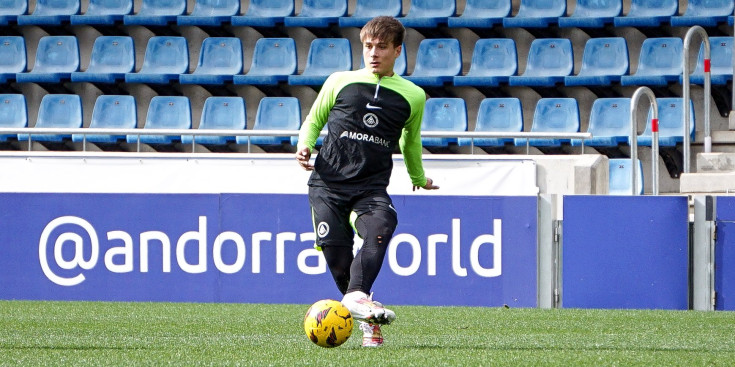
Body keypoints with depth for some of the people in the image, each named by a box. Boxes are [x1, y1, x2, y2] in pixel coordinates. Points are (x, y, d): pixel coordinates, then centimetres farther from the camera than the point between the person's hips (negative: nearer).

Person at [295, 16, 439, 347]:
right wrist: (304, 146, 0)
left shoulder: (413, 96, 13)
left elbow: (410, 140, 32)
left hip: (372, 187, 0)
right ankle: (367, 320, 9)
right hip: (328, 184, 0)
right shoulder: (340, 82, 10)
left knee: (380, 228, -33)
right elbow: (313, 121, 21)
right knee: (336, 255, -9)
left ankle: (357, 296, -46)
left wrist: (418, 179, 45)